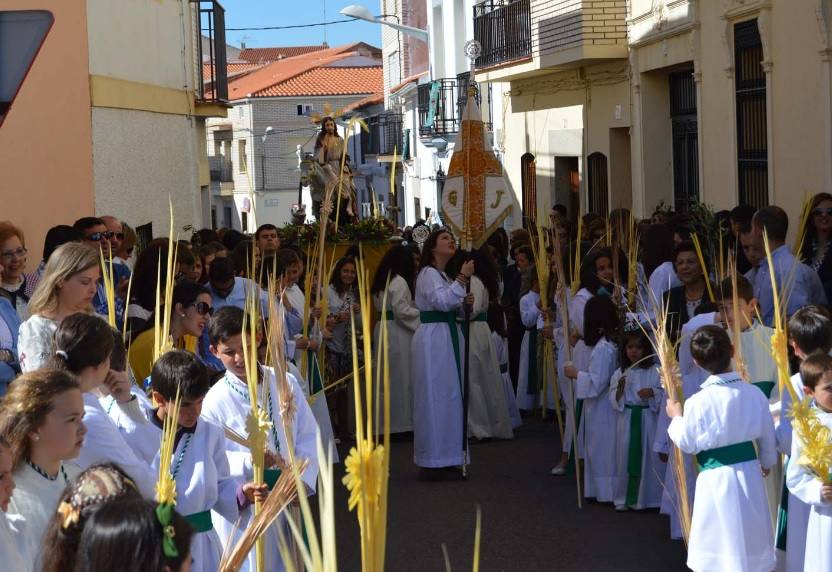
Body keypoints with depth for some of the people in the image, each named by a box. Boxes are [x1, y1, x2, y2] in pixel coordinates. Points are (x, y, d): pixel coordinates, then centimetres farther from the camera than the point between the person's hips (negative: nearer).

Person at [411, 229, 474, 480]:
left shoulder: (443, 275, 19)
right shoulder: (428, 274, -10)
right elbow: (442, 301, -25)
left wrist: (464, 302, 3)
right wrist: (462, 278, -25)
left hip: (448, 336, 10)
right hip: (432, 338, -10)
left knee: (449, 396, 10)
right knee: (435, 397, -8)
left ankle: (446, 459, 16)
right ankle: (432, 462, -4)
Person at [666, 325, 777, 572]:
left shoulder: (697, 403, -17)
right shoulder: (755, 394, -6)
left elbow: (687, 443, -6)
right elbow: (768, 436, 6)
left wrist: (676, 418, 12)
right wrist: (767, 462, 26)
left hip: (715, 478, -4)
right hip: (750, 474, 4)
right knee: (752, 543, 18)